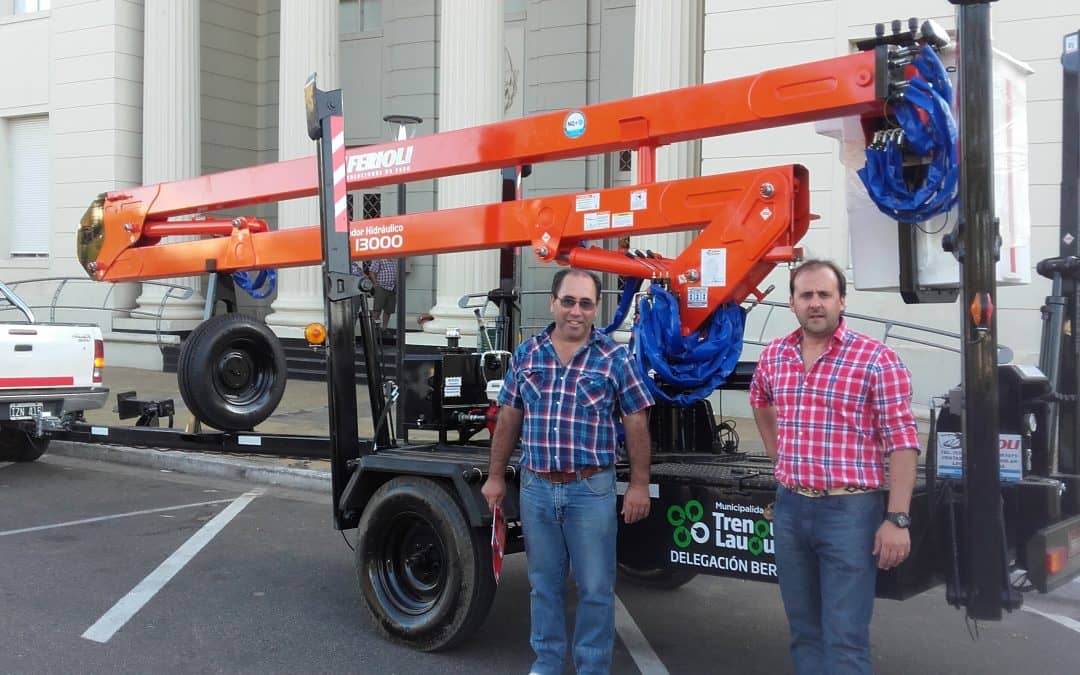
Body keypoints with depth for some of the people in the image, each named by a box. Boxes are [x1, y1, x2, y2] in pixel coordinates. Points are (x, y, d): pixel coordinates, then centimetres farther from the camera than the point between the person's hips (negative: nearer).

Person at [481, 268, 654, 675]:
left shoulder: (615, 359, -4)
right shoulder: (526, 355, 5)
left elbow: (636, 423, -3)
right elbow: (508, 418, 10)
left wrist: (639, 485, -6)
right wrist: (496, 476, 10)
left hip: (591, 490, -3)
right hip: (535, 487, 3)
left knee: (595, 588, 6)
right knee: (544, 583, 15)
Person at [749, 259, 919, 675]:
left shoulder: (876, 360, -10)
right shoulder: (774, 356, 7)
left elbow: (902, 444, -12)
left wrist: (897, 519, -17)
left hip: (850, 511, -5)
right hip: (790, 508, 6)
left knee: (844, 639, -2)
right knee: (804, 631, 17)